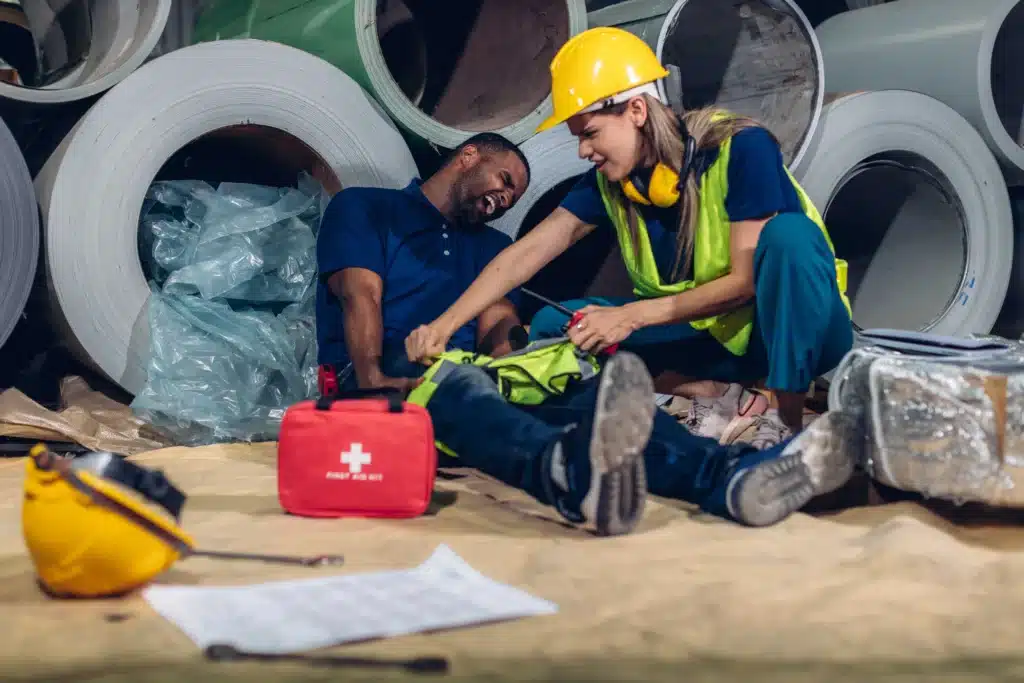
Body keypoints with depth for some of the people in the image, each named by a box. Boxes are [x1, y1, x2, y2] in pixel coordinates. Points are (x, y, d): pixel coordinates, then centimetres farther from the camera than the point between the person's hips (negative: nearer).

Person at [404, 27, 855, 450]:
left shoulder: (740, 148, -22)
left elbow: (746, 280, -24)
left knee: (789, 234, -37)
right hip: (716, 335, 6)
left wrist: (631, 316, -27)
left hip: (794, 331, -6)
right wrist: (444, 325, -16)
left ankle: (787, 422, -26)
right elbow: (526, 254, -5)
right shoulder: (610, 181, -5)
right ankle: (727, 401, -15)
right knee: (553, 328, -7)